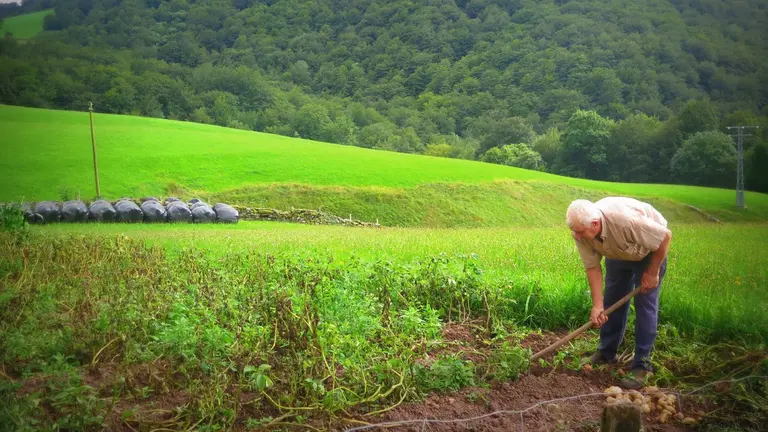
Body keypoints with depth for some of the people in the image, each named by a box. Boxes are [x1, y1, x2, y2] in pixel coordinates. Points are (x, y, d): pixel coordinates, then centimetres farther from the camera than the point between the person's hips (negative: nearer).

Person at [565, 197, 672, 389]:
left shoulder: (625, 220, -45)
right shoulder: (580, 232, -27)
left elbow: (665, 236, -31)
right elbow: (592, 267, -17)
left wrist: (652, 273, -21)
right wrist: (597, 304, -22)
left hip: (650, 248, -5)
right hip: (618, 252, 5)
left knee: (645, 304, -10)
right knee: (612, 300, 9)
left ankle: (642, 366, -4)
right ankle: (606, 353, 25)